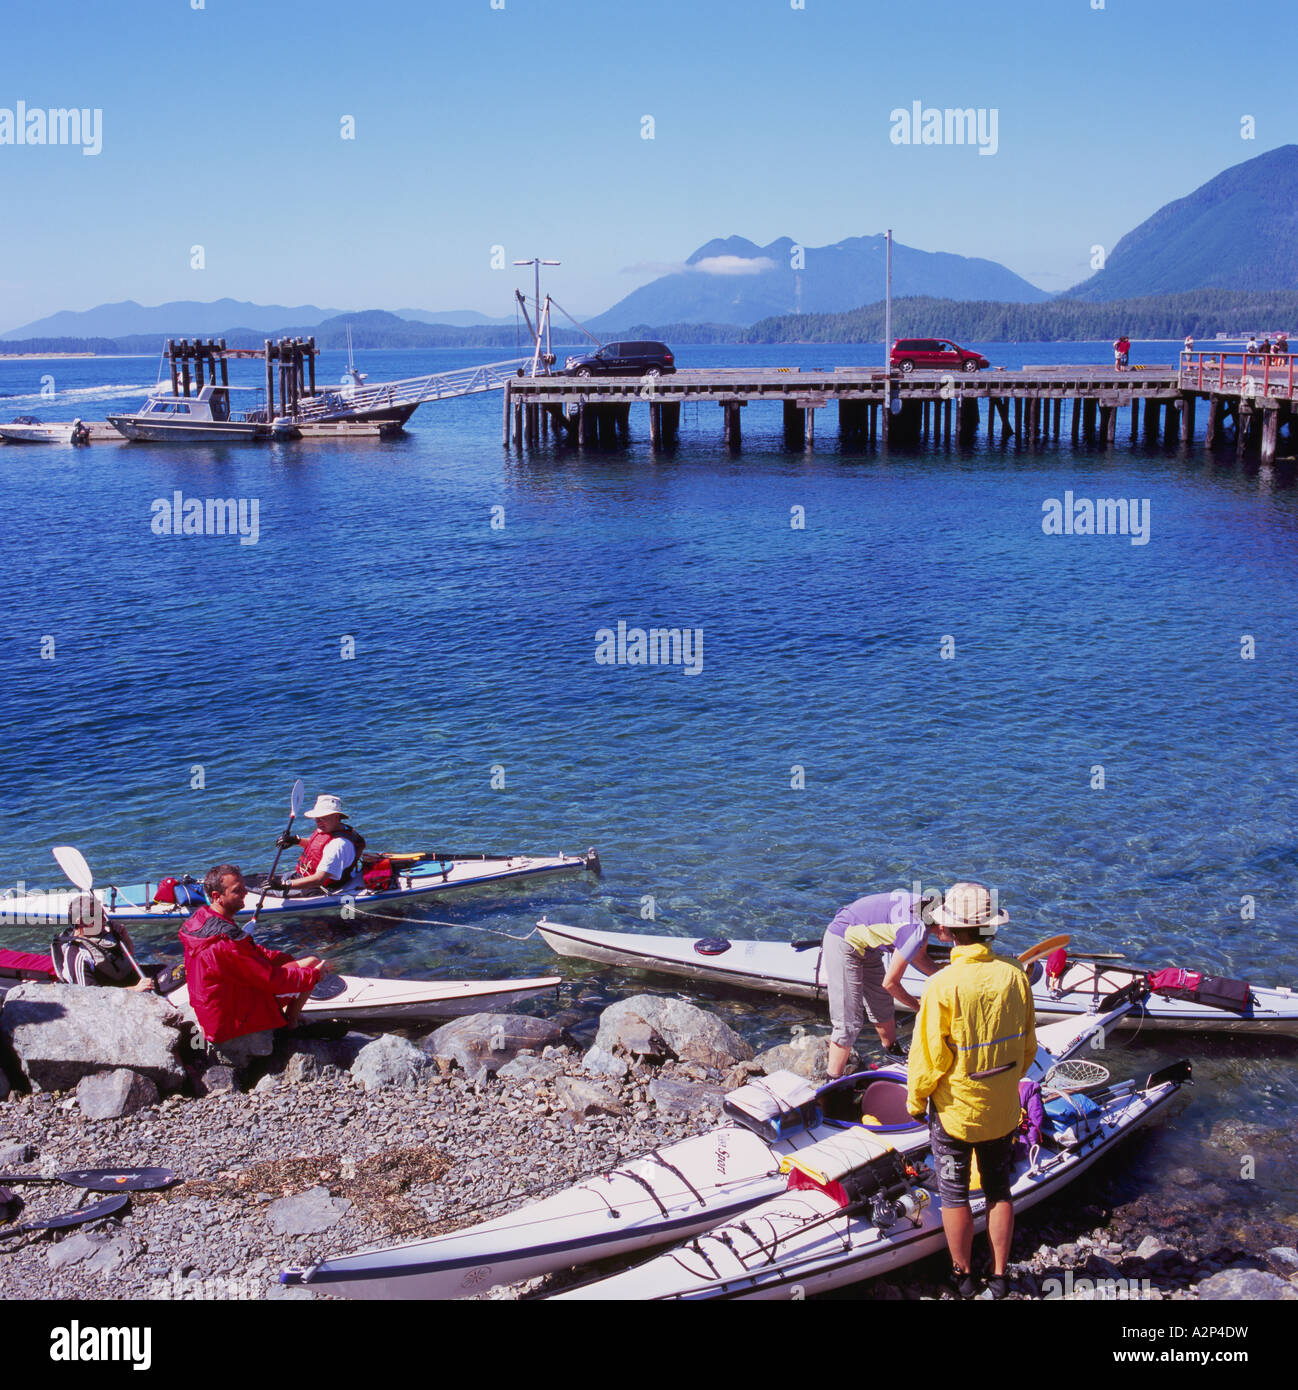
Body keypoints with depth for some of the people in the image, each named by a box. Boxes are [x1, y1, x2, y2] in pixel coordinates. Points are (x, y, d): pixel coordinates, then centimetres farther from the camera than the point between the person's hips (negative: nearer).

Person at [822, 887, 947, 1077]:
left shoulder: (929, 905, -6)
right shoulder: (916, 931, -31)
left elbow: (919, 957, 12)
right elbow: (890, 983, -20)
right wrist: (918, 1006, -5)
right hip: (842, 942, -10)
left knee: (883, 1007, 20)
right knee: (849, 1022, -9)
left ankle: (892, 1051, 43)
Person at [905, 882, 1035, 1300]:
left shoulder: (944, 986, -26)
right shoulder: (1015, 975, -12)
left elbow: (928, 1057, -18)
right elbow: (1028, 1047, 1)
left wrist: (915, 1100, 0)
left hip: (954, 1111, -4)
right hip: (1003, 1110, 4)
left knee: (954, 1195, 14)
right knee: (999, 1190, 20)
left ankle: (962, 1275, 27)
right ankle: (1000, 1276, 30)